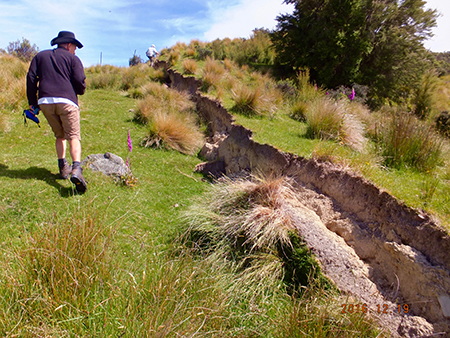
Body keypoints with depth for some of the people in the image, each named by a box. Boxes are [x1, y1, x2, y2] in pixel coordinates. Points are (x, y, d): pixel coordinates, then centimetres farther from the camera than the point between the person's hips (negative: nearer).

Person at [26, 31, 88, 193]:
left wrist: (32, 102, 15)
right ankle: (76, 169, -28)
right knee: (73, 136, -9)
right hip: (66, 101, -4)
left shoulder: (40, 56, 24)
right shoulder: (72, 58, 12)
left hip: (44, 101, 4)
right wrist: (80, 91, 23)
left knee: (60, 135, 19)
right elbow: (80, 82, 0)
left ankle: (63, 167, 15)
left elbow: (31, 78, 14)